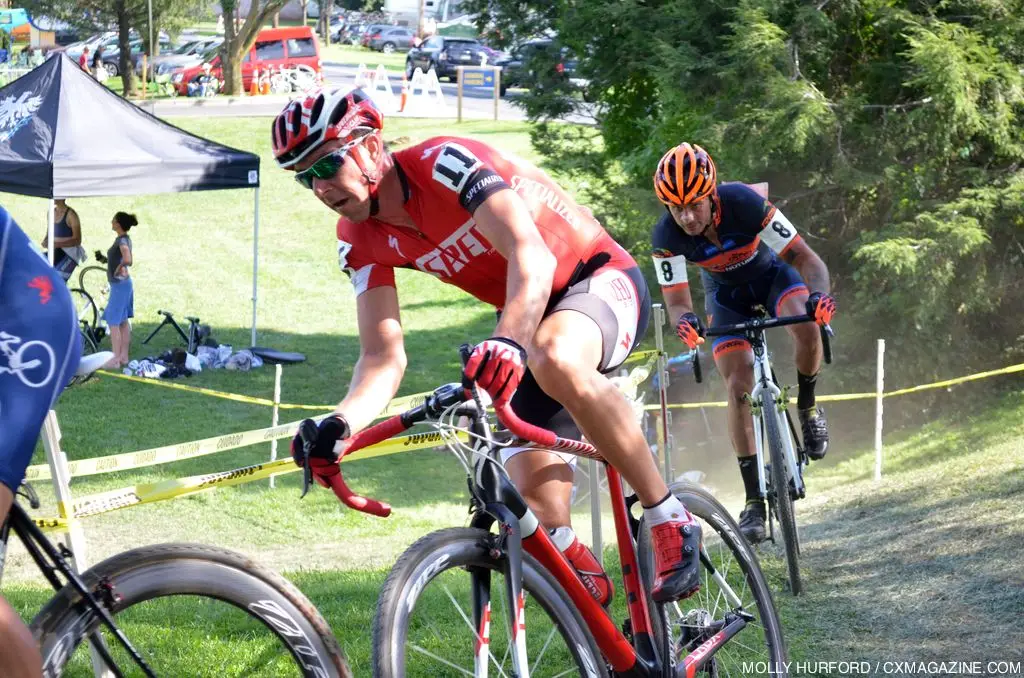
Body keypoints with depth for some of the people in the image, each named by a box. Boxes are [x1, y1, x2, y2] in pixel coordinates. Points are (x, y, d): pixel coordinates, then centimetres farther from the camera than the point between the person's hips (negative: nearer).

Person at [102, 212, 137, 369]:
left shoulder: (121, 240, -19)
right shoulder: (125, 239, 9)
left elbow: (128, 260, -35)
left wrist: (119, 268, -19)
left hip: (119, 285, -10)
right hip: (124, 284, 10)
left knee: (113, 321, -6)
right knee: (123, 321, 13)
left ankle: (116, 359, -5)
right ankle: (124, 357, 18)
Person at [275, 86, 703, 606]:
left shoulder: (443, 163, -26)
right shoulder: (361, 241, -6)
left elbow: (532, 256, -39)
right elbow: (383, 357, -10)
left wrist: (507, 343, -57)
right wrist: (340, 424, -31)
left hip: (600, 279, -7)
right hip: (526, 317, 7)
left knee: (555, 360, -43)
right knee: (536, 508, -9)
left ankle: (671, 520, -28)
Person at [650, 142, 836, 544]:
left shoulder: (744, 203, -36)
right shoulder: (666, 236, -30)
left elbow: (806, 258, -33)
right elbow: (675, 300, -24)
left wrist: (818, 294, -54)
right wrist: (684, 322, -49)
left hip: (771, 273, -2)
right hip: (726, 293, 2)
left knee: (807, 327, -34)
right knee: (739, 387, -13)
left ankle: (807, 408, -4)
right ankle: (754, 502, -7)